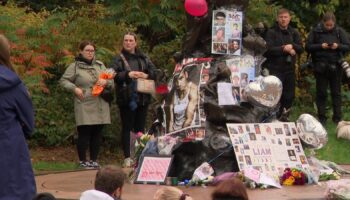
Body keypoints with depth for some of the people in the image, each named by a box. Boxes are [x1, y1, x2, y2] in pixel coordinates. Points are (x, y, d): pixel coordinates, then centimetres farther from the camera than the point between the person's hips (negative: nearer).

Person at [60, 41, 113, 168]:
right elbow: (63, 80, 2)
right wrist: (75, 88, -12)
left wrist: (106, 82, -7)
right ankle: (82, 161, 6)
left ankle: (94, 160, 17)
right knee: (84, 133, -4)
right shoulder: (75, 66, 1)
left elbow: (111, 81, 16)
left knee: (97, 133, 8)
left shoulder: (100, 65, 15)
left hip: (100, 106, 5)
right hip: (84, 106, -5)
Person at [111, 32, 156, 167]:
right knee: (127, 128, -2)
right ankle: (128, 157, -2)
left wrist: (146, 75, -12)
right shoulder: (119, 59, 2)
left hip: (142, 98, 3)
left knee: (140, 128, 8)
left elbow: (154, 72, 8)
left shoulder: (143, 58, 12)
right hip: (126, 99, -3)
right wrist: (128, 75, -23)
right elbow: (114, 75, -11)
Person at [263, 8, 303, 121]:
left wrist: (292, 46, -15)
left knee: (289, 95, 7)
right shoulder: (271, 32, -2)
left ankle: (284, 116, 18)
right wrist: (284, 49, -16)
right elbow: (268, 49, -13)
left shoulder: (293, 33, 13)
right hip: (275, 68, -5)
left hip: (290, 69, 5)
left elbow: (300, 48, 4)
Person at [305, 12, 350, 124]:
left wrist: (338, 46, -16)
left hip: (336, 67, 1)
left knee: (336, 93, 5)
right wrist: (320, 46, -16)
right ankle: (322, 118, 12)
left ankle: (337, 118, 10)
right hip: (321, 67, 0)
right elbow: (308, 47, -1)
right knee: (321, 93, 5)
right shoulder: (315, 31, -1)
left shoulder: (339, 32, 2)